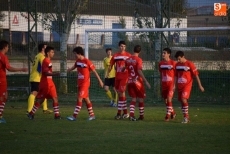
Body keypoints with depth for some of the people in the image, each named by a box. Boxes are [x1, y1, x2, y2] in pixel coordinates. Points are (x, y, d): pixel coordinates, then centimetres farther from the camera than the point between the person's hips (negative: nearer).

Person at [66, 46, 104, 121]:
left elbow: (94, 71, -10)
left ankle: (74, 116, -11)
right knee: (86, 99, 12)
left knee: (79, 98, -10)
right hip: (79, 83, 8)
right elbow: (73, 67, 12)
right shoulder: (77, 61, 6)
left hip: (85, 83, -8)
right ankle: (92, 115, 21)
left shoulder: (87, 62, -15)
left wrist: (100, 81, -8)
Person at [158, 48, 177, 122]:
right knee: (165, 100, 9)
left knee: (169, 99, -14)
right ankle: (173, 113, 29)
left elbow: (176, 74, -5)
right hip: (164, 84, 6)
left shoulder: (173, 63, -7)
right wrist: (161, 85, 15)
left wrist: (174, 84, -10)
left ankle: (168, 115, -8)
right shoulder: (161, 63, 8)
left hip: (171, 83, -6)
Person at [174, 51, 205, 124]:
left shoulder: (189, 64, -10)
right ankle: (186, 117, 18)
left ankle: (186, 116, -10)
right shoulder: (177, 65, 8)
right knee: (182, 101, 7)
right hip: (180, 85, 6)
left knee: (184, 99, -20)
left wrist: (200, 85, -8)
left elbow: (196, 75, -8)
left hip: (187, 85, -6)